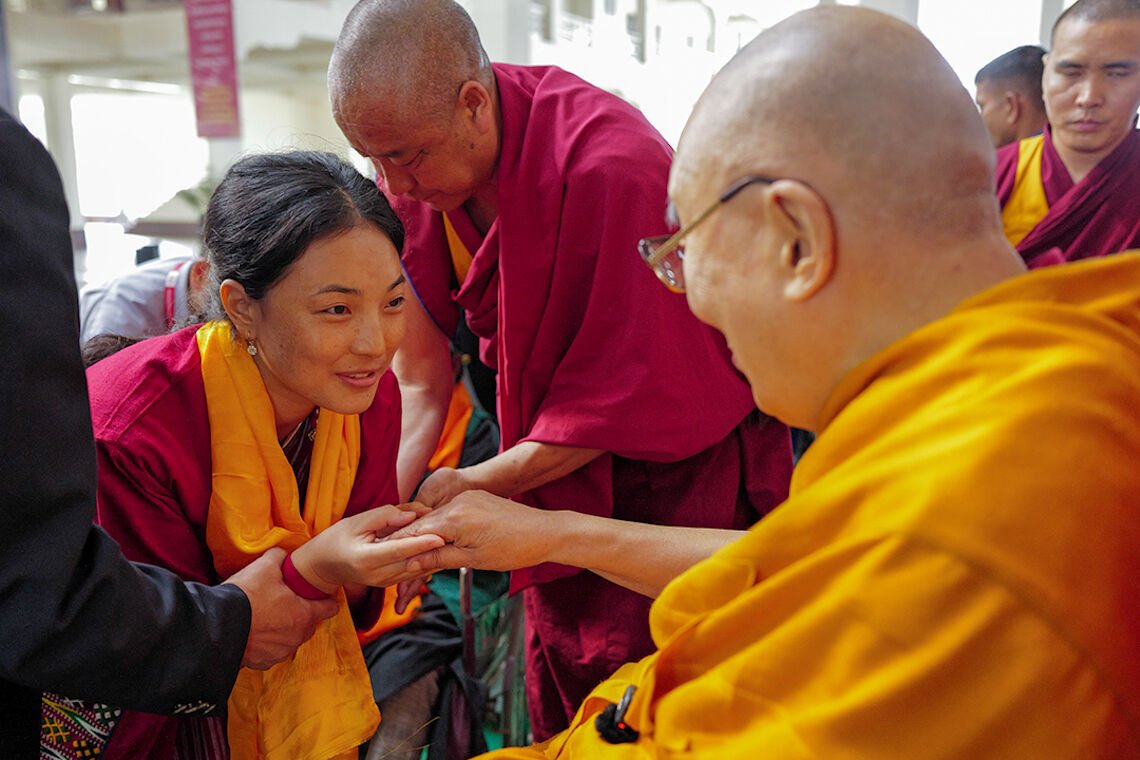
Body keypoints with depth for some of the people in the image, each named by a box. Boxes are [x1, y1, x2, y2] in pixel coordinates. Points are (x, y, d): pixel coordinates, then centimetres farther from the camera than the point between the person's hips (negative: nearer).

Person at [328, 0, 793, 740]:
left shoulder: (611, 167, -30)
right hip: (556, 466, 6)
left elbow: (625, 397, -23)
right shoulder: (417, 161, -9)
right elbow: (422, 376, -2)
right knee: (558, 714, 18)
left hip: (677, 464, -6)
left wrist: (474, 485, -20)